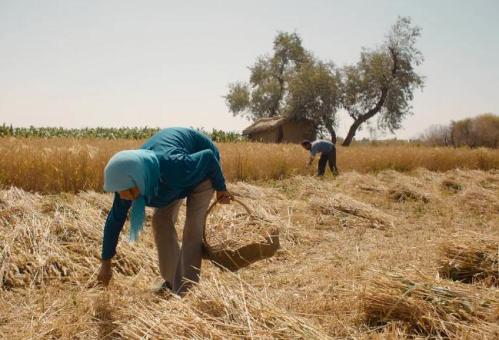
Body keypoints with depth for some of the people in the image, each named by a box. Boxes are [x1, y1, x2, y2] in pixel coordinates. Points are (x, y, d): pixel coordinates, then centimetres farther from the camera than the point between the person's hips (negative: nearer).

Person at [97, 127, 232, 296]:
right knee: (161, 220, -1)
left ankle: (185, 290, -5)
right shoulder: (128, 179, -27)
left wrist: (221, 188, -11)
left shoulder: (174, 168, -44)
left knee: (193, 225, -13)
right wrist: (105, 263, -9)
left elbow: (209, 157, -27)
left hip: (202, 166, -5)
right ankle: (172, 280, 14)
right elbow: (114, 220, -15)